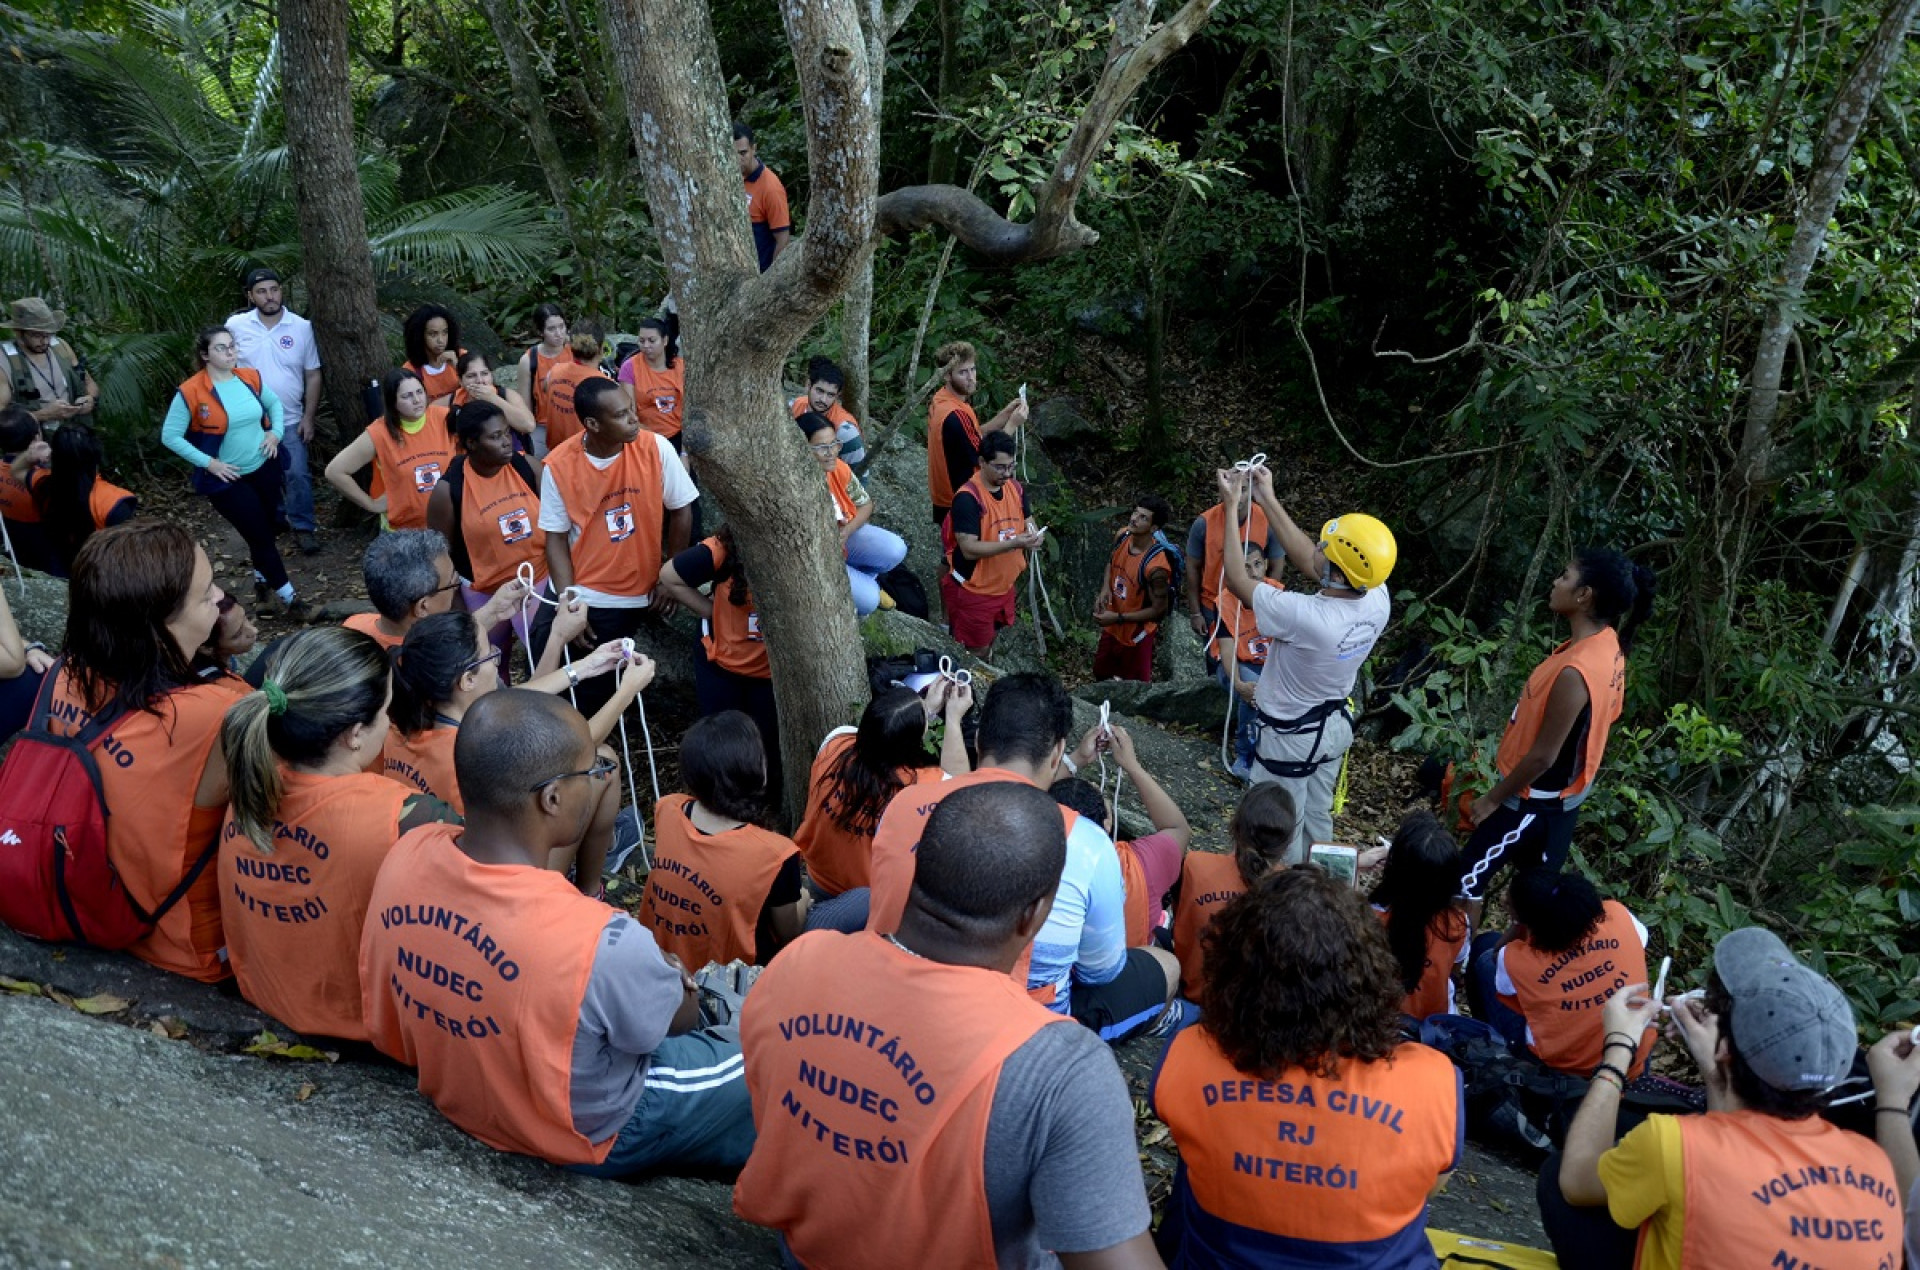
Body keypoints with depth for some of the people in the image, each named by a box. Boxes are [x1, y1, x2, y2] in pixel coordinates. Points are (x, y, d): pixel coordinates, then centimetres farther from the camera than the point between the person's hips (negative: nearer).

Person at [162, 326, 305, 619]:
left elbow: (274, 403, 16)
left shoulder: (251, 378, -3)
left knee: (267, 526, 18)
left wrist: (276, 432, -2)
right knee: (259, 534, -1)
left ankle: (262, 576, 45)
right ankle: (289, 597, 8)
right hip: (227, 477, -5)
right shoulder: (191, 393, -18)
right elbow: (170, 436, -13)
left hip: (264, 466, 5)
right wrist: (208, 463, -17)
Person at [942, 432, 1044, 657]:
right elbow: (969, 549, -30)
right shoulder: (968, 498, -26)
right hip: (972, 590, -7)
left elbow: (1028, 521, 9)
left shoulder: (1016, 488, -3)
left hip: (1003, 586, 7)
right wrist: (1014, 543, -38)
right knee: (975, 651, 6)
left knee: (990, 639, 25)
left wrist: (1033, 533, -16)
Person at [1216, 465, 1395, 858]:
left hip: (1291, 736, -7)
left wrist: (1232, 506, -13)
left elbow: (1237, 579, -21)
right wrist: (1268, 500, -2)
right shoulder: (1378, 600, -19)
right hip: (1337, 724, 7)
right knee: (1318, 817, 25)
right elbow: (1309, 562, -4)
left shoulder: (1304, 616, -38)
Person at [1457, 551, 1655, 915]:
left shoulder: (1575, 672, -34)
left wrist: (1493, 799, -13)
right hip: (1565, 791, 8)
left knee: (1469, 877, 7)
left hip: (1534, 796, -8)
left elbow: (1543, 757, -26)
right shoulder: (1609, 643, -6)